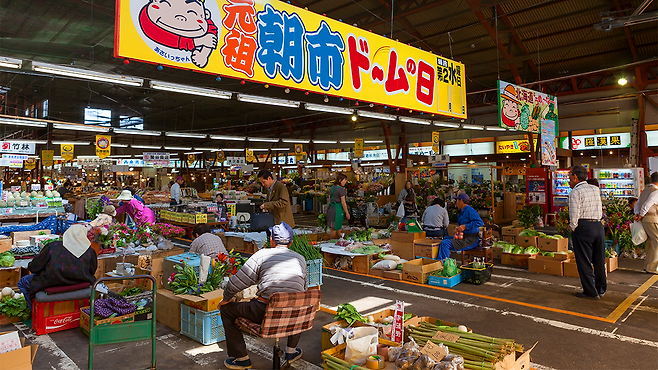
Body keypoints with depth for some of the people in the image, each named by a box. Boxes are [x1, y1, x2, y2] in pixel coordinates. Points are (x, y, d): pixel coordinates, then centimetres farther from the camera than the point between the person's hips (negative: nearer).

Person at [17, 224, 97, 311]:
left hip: (51, 284, -1)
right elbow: (92, 272, 4)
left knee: (22, 282, 24)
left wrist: (29, 265, 18)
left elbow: (34, 268, -6)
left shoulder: (52, 247, -14)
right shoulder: (91, 251, -11)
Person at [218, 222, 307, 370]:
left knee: (226, 309, 18)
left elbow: (237, 282, -1)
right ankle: (291, 351, 40)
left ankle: (241, 358, 21)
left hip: (264, 313, -4)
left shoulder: (262, 255, 1)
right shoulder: (300, 259, 13)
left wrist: (226, 298, 18)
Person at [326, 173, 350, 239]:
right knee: (334, 229, 2)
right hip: (338, 209, -8)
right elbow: (343, 202, -14)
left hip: (331, 208, 8)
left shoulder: (332, 188, 10)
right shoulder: (341, 189, -14)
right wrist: (347, 213, -8)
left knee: (338, 228, 18)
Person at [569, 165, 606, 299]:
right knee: (599, 260, 16)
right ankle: (601, 289, 29)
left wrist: (573, 228, -2)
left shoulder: (575, 192, -10)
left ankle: (591, 292, 8)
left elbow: (574, 215, -14)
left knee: (584, 262, 3)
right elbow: (600, 210, 20)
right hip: (598, 226, 7)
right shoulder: (595, 189, 12)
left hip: (583, 227, -7)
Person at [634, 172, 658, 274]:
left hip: (645, 220, 9)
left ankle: (647, 265, 19)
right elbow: (646, 205, -20)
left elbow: (637, 204, 13)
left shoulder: (645, 190, 17)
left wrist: (637, 214, -3)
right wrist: (641, 216, -6)